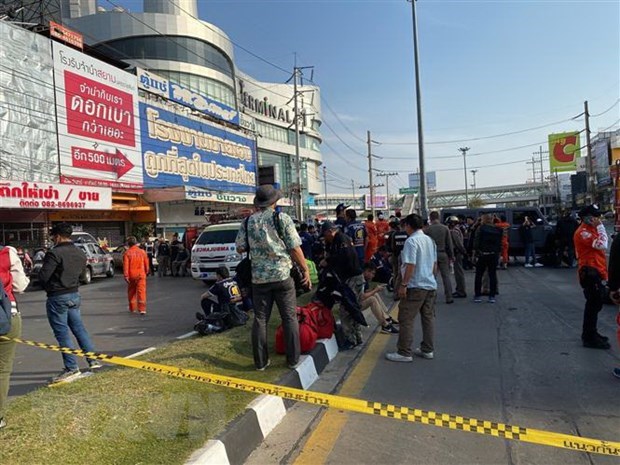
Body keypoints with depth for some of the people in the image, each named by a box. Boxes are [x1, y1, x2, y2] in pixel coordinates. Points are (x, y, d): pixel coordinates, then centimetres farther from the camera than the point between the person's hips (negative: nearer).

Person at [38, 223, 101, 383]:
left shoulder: (55, 253, -16)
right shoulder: (80, 254, 8)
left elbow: (43, 276, -17)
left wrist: (48, 287, 2)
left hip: (57, 298, -7)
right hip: (74, 295, 7)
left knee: (62, 333, 1)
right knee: (79, 328, 16)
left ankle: (72, 368, 4)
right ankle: (93, 360, 20)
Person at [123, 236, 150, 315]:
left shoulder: (127, 253, -6)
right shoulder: (142, 252, 1)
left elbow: (125, 265, -10)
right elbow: (146, 264, 8)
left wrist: (126, 276, -8)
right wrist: (146, 272, 22)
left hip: (131, 275, 0)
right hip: (141, 275, 0)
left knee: (131, 292, 16)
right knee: (141, 291, -4)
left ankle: (132, 308, 26)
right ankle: (142, 309, -13)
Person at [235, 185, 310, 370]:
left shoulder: (248, 222, 3)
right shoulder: (282, 218, -7)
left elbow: (240, 248, 8)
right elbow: (295, 248, -8)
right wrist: (305, 270, 1)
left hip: (259, 277, 3)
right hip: (282, 275, -3)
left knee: (260, 319, 10)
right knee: (290, 317, 8)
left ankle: (261, 361, 17)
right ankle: (293, 359, 14)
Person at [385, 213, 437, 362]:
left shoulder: (411, 241, -15)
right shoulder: (430, 240, 11)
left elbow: (410, 265, -20)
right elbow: (435, 264, 17)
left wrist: (403, 284, -16)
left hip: (415, 287, -8)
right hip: (431, 285, 9)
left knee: (406, 320, -1)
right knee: (428, 318, 14)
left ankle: (404, 353, 3)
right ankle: (428, 350, 23)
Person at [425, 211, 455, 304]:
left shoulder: (428, 229, -5)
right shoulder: (445, 228, 1)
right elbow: (449, 244, 2)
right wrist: (451, 256, 8)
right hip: (443, 254, 1)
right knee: (446, 275, 5)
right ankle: (449, 297, 4)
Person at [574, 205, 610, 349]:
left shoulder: (591, 230, 16)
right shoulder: (583, 232, -15)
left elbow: (601, 247, 19)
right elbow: (602, 245, -25)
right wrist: (601, 226, -15)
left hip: (596, 272, 10)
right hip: (590, 272, -10)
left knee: (595, 304, 17)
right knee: (594, 304, -8)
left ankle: (590, 333, 28)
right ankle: (590, 338, -2)